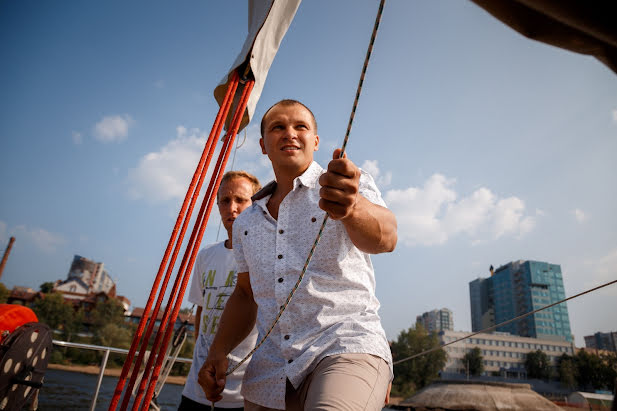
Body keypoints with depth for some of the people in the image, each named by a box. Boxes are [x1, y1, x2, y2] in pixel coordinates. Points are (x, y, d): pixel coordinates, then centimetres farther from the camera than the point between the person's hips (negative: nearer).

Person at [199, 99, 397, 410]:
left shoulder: (351, 184, 0)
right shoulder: (246, 222, 15)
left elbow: (385, 238, -20)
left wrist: (353, 207, -42)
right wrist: (217, 352, 7)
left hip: (346, 348, -5)